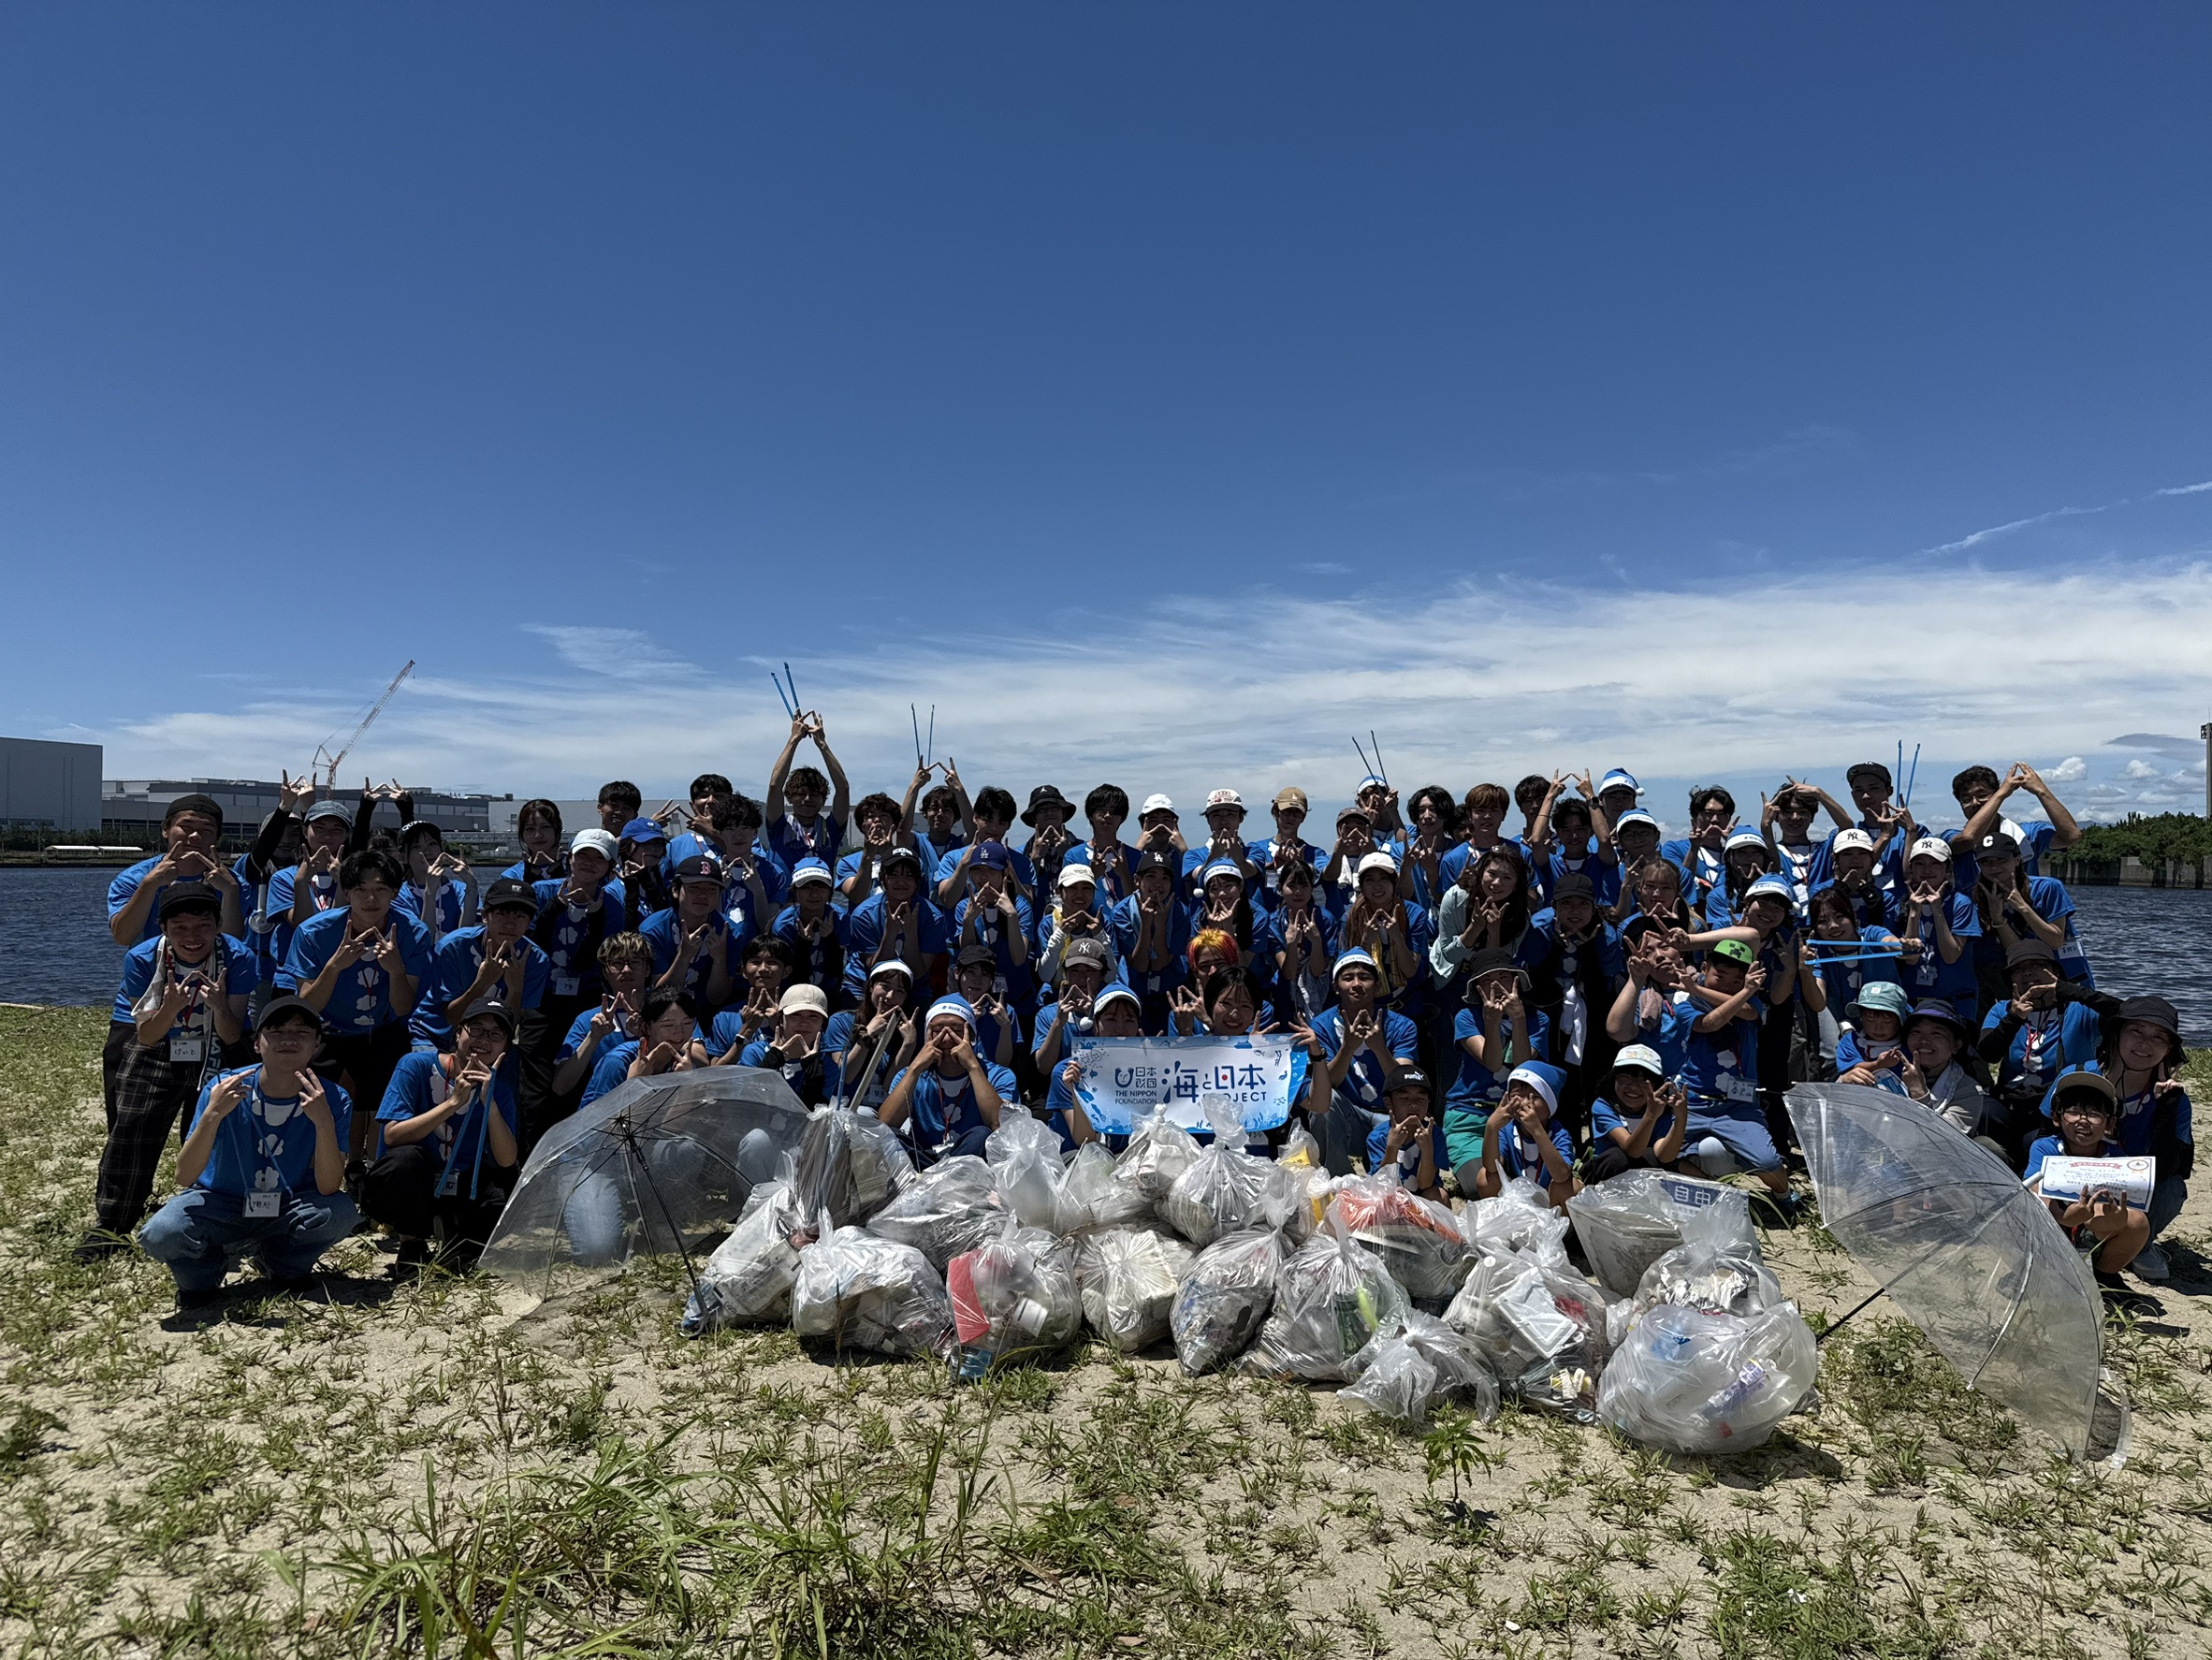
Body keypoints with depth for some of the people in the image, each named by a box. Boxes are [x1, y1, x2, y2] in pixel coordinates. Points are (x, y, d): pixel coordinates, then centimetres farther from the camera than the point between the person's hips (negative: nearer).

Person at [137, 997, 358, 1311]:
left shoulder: (333, 1100, -16)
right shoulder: (223, 1089, -17)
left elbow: (328, 1188, -23)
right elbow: (184, 1176, -21)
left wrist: (324, 1122, -37)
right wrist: (212, 1114, -36)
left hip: (288, 1212, 0)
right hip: (220, 1206, 0)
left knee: (341, 1212, -30)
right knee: (160, 1234, -30)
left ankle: (283, 1267, 5)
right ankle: (204, 1274, 7)